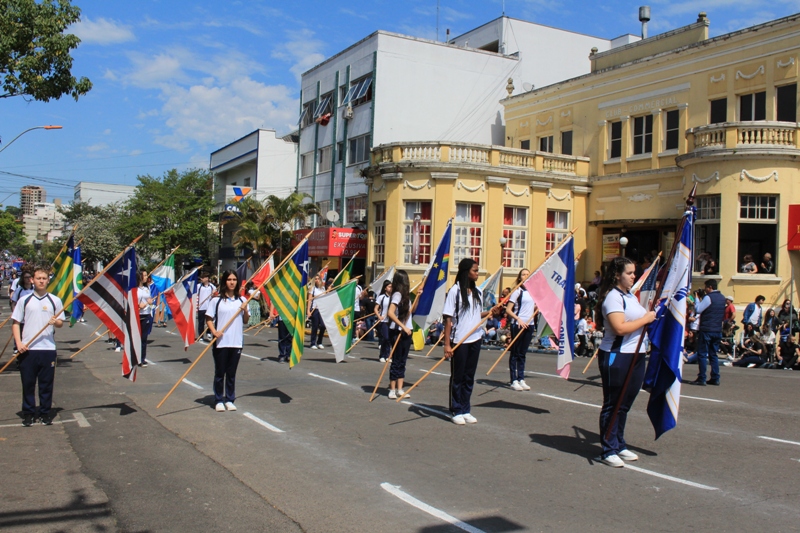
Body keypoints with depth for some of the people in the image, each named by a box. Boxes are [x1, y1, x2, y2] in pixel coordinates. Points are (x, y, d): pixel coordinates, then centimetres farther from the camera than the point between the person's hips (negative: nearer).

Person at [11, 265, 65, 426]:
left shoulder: (55, 300, 6)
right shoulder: (24, 300, 5)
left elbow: (61, 322, 11)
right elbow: (16, 323, 5)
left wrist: (56, 322, -13)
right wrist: (19, 342, -7)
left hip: (48, 348, 0)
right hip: (27, 349, 0)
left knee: (47, 383, 5)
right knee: (28, 383, 5)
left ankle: (45, 412, 16)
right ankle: (28, 413, 17)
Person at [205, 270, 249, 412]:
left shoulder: (242, 300, 7)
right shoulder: (216, 300, -2)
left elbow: (246, 321, 11)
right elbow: (208, 319, 0)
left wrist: (245, 310, -8)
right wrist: (214, 331, -16)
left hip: (236, 342, 3)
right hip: (220, 342, -2)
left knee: (232, 373, 9)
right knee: (220, 372, 5)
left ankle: (230, 400, 18)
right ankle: (219, 400, 14)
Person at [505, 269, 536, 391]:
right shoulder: (517, 291, -6)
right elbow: (508, 310, -10)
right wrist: (518, 319, -23)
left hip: (529, 325, 6)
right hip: (518, 325, -6)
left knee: (523, 353, 11)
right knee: (515, 353, 0)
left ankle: (521, 379, 16)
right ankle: (514, 380, 3)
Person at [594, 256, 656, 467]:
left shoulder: (631, 296, 16)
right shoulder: (613, 296, -15)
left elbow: (640, 319, 29)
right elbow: (620, 328, -26)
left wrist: (651, 313, 10)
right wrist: (646, 319, -16)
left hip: (635, 356, 9)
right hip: (616, 357, -9)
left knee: (625, 404, 16)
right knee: (613, 405, -1)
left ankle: (620, 445, 28)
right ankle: (608, 451, 6)